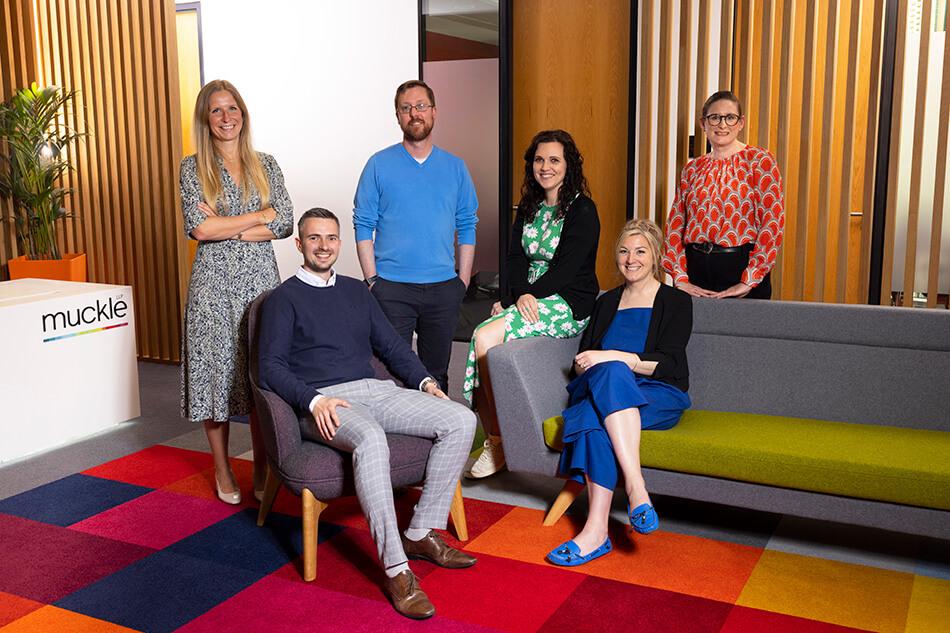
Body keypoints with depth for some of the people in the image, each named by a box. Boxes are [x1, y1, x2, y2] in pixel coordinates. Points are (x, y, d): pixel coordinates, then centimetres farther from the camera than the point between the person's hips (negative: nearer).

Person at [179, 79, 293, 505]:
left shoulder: (266, 166, 10)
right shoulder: (194, 168, 3)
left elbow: (285, 223, -2)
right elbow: (199, 228, -11)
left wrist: (227, 227, -9)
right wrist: (259, 216, -7)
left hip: (260, 280, 2)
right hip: (214, 283, -2)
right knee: (217, 373, 2)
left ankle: (262, 469, 17)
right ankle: (223, 471, 18)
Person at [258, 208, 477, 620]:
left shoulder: (356, 291, 22)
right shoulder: (284, 299, 5)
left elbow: (391, 345, 23)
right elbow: (271, 367, -5)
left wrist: (424, 381, 6)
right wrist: (314, 400, -22)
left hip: (375, 390, 6)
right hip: (323, 404, -6)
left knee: (461, 420, -14)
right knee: (371, 440, -40)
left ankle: (421, 533, -7)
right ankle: (396, 569, -34)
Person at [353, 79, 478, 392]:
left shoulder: (455, 167, 8)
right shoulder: (379, 164, 0)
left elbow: (467, 226, 9)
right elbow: (363, 225, -1)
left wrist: (463, 280, 1)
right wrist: (372, 279, -8)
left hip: (444, 288, 2)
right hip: (392, 288, -2)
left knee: (437, 372, 12)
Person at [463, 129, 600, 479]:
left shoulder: (582, 210, -4)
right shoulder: (528, 208, 17)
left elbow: (566, 268, -12)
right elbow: (516, 258, 6)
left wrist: (525, 296, -17)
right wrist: (522, 294, -14)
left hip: (569, 305, -6)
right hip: (529, 299, 6)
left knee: (486, 338, -26)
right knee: (482, 337, -23)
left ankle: (498, 441, -12)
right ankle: (493, 442, -16)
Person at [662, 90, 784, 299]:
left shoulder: (759, 161, -3)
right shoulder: (692, 168, 10)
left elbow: (773, 223, -10)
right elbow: (675, 224, 6)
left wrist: (748, 281, -15)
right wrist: (680, 277, -5)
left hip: (741, 266, -3)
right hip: (695, 269, 4)